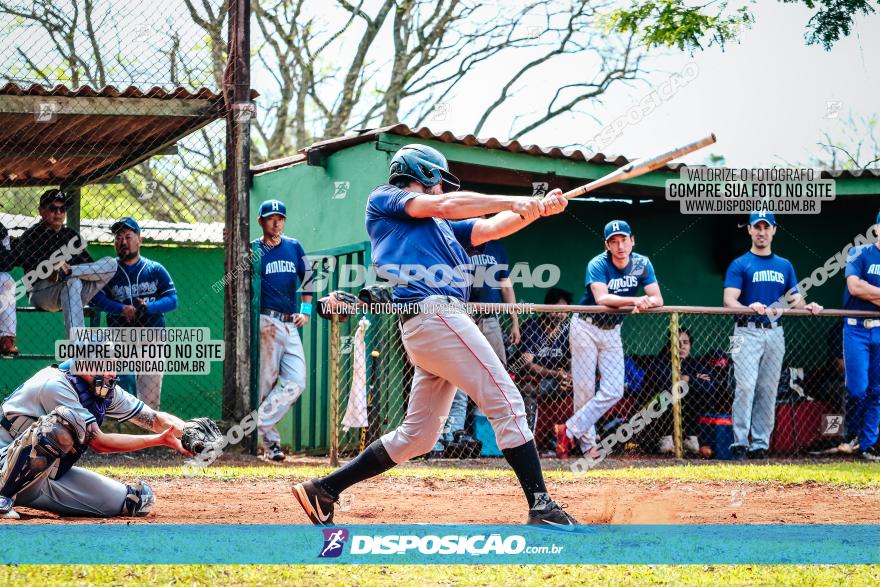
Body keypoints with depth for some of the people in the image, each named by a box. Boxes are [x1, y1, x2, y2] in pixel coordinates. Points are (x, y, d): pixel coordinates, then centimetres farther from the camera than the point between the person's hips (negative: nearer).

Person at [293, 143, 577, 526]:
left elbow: (492, 227, 21)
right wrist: (511, 202, -2)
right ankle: (541, 507, -17)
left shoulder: (440, 226, 31)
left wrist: (538, 208, 7)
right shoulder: (383, 199, 11)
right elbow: (442, 205, -4)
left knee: (417, 435, 11)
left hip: (427, 324, 9)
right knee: (506, 402, -13)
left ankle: (323, 490, 14)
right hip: (434, 311, -9)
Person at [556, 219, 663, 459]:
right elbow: (601, 298, -35)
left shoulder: (642, 264, -6)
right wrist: (634, 300, -47)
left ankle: (570, 431, 0)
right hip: (586, 328, -4)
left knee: (613, 392, -7)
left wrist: (646, 302, -36)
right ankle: (587, 444, 8)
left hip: (612, 331, 4)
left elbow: (658, 299, -12)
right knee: (585, 389, -4)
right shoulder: (598, 265, -20)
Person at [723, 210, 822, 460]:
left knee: (768, 391, 4)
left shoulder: (785, 266, 17)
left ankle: (760, 445, 8)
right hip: (748, 333, -4)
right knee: (746, 386, -14)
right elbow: (729, 301, -8)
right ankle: (740, 444, -14)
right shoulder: (739, 265, 2)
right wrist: (748, 308, -28)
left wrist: (808, 307, -9)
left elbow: (795, 299, 13)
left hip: (775, 333, 4)